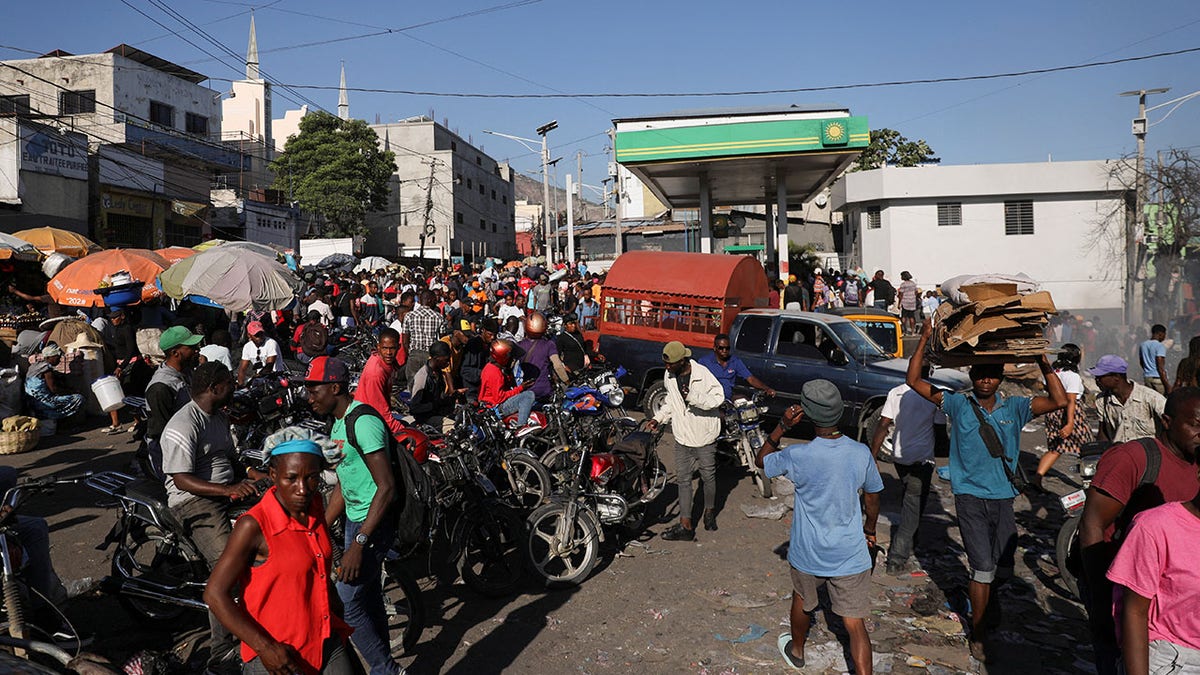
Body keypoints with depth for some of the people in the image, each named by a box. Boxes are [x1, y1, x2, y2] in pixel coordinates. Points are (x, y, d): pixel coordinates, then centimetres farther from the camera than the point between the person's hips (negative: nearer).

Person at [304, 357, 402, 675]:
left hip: (374, 523, -10)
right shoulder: (339, 424, 11)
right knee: (368, 595, 16)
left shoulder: (363, 422, -20)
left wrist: (358, 543, -27)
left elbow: (386, 487, -25)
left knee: (345, 602, -8)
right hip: (355, 518, 10)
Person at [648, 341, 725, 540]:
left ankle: (710, 512, 37)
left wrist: (693, 397, -31)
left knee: (708, 476, 12)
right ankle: (685, 525, 6)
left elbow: (718, 398, -19)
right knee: (683, 479, 3)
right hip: (682, 435, 5)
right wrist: (659, 418, 4)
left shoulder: (702, 374, -19)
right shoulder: (669, 375, 1)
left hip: (704, 435, -5)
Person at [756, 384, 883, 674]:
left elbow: (761, 460, -1)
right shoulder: (861, 454, -13)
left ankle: (796, 650, 51)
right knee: (855, 623, 6)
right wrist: (870, 530, 21)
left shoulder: (797, 456, -22)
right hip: (850, 555, 0)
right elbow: (872, 499, 3)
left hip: (808, 555, 0)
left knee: (801, 600, 27)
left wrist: (782, 426, -11)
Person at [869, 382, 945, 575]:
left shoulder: (896, 392, -2)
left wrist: (872, 456, -2)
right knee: (913, 508, 0)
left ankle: (909, 545, 41)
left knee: (908, 501, 25)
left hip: (899, 456, 5)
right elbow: (940, 430, -5)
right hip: (921, 459, -5)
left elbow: (883, 425, -4)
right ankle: (897, 561, -4)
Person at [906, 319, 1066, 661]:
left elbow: (1059, 400, -5)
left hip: (1002, 497, 3)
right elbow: (914, 380, -7)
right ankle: (978, 635, 8)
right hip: (970, 496, -3)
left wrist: (1042, 361, -12)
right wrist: (925, 339, -14)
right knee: (983, 565, -8)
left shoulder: (1014, 408, 4)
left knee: (1003, 568, 12)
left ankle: (985, 599, 46)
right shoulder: (958, 405, -3)